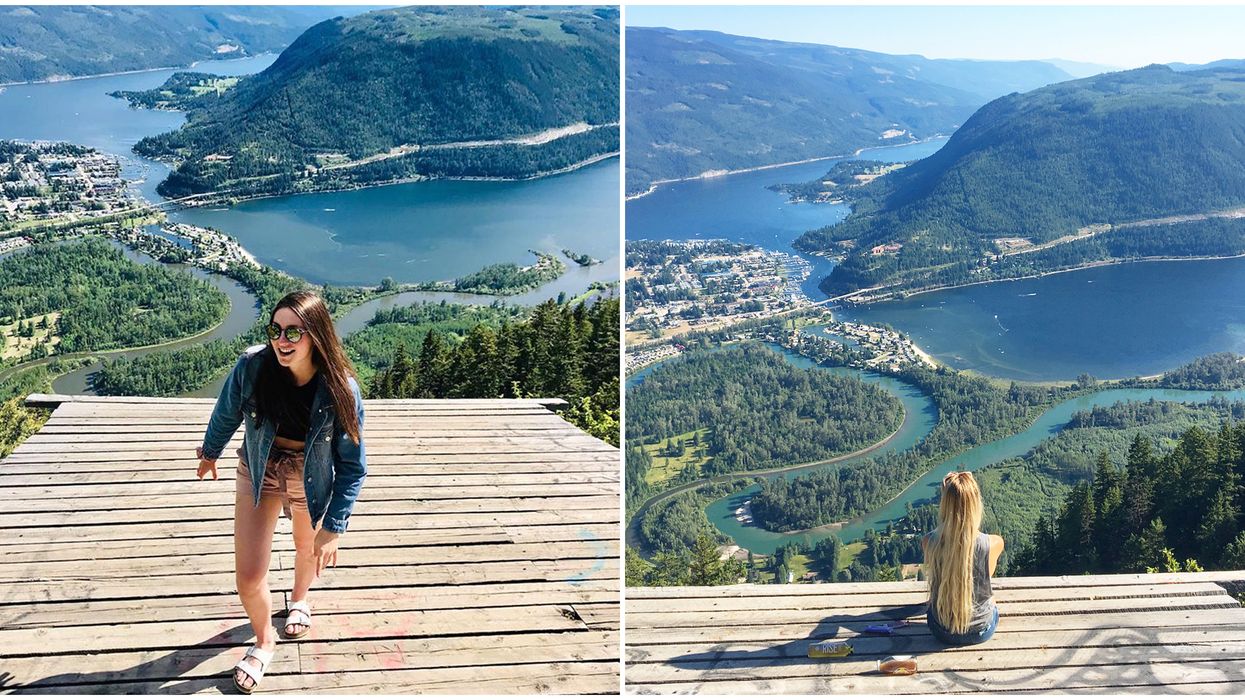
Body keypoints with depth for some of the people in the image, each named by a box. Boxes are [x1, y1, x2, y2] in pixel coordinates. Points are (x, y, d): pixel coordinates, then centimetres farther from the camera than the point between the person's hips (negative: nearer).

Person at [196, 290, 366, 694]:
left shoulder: (340, 390, -30)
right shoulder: (252, 366, -27)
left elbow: (352, 466, -18)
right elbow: (227, 413, -3)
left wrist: (332, 528, -18)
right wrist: (210, 451, 15)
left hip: (312, 476, 0)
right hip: (259, 469, 0)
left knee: (308, 548, 27)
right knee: (249, 576, -2)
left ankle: (299, 597, 63)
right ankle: (264, 640, 30)